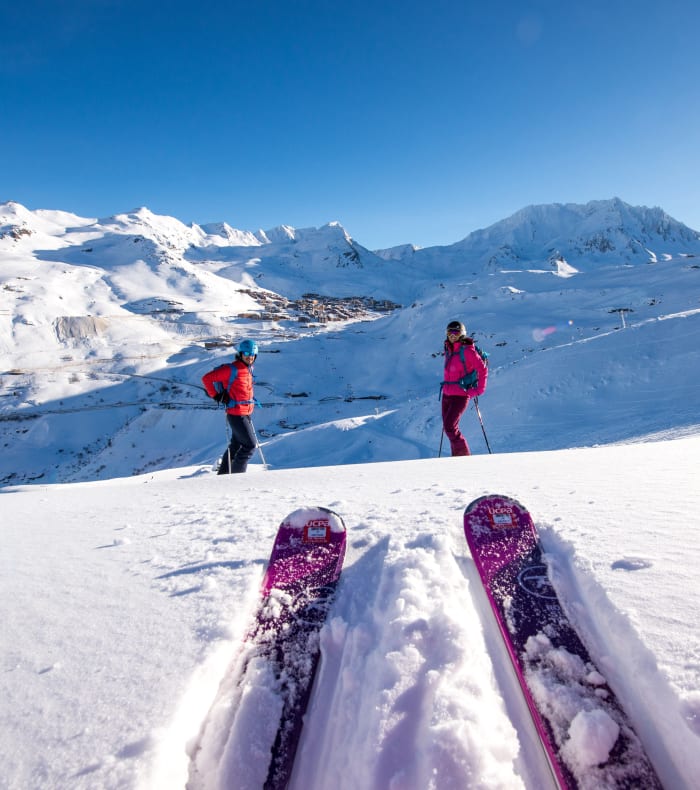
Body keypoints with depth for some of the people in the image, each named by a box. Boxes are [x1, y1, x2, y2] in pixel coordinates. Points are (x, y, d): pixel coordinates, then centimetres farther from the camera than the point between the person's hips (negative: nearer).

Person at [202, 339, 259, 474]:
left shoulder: (249, 369, 11)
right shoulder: (232, 369, -16)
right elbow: (206, 378, -16)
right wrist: (215, 395, -12)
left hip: (245, 414, 9)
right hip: (236, 414, -9)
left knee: (236, 445, 18)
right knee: (250, 445, -8)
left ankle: (223, 473, 31)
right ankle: (236, 475, 1)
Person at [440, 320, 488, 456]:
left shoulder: (467, 351, -12)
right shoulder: (448, 350, 10)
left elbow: (483, 369, -11)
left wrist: (479, 389, -13)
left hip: (460, 395, -8)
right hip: (447, 394, 8)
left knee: (449, 427, -14)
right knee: (447, 427, 9)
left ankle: (464, 456, 0)